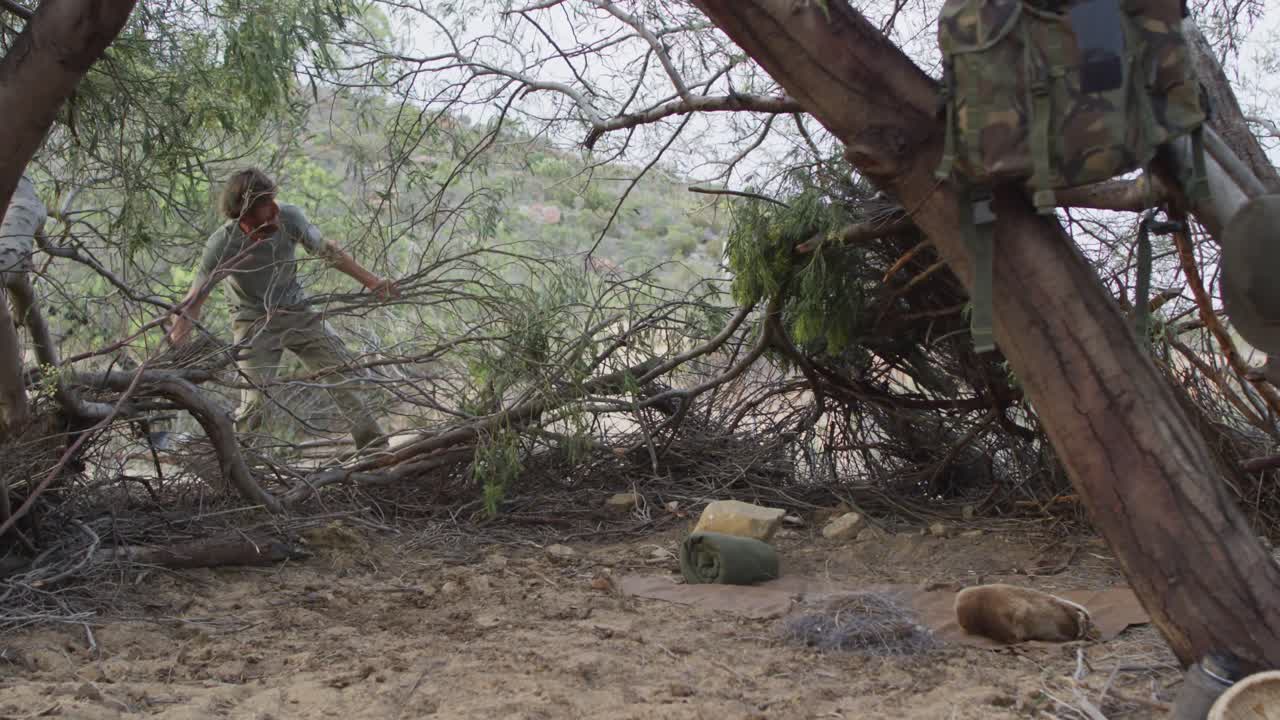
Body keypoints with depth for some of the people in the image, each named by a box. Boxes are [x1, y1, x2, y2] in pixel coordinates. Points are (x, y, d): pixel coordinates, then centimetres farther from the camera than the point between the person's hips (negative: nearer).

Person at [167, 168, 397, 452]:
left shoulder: (289, 218, -20)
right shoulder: (222, 245, -27)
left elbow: (327, 250, -4)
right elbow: (195, 299, -21)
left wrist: (371, 281, -1)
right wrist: (174, 351, -33)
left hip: (297, 312, 4)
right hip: (255, 322, -3)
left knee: (343, 371, 1)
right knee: (253, 402, -16)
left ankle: (375, 447, 13)